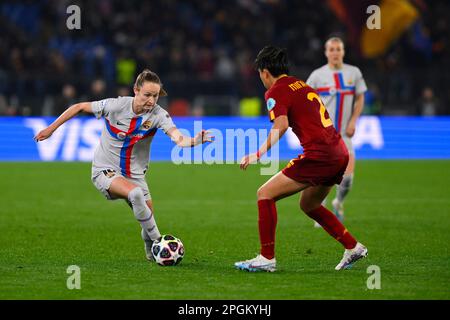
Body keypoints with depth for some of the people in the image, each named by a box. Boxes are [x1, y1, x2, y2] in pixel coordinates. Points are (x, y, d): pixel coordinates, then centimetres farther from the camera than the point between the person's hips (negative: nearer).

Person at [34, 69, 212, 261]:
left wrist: (194, 141, -54)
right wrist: (51, 129, -3)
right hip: (105, 171, -4)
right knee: (136, 193, -33)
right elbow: (79, 107, -7)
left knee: (148, 215, -2)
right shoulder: (116, 106, -19)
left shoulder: (158, 114, -15)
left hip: (135, 174, 4)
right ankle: (157, 242, -22)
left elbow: (178, 138, -31)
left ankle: (152, 253, 31)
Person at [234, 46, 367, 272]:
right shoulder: (303, 86, 22)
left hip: (318, 155, -9)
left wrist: (258, 154, -22)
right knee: (309, 205, 29)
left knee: (265, 194, -3)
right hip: (340, 153, 9)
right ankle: (353, 247, 29)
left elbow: (281, 126, -20)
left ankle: (267, 258, -6)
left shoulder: (276, 91, -3)